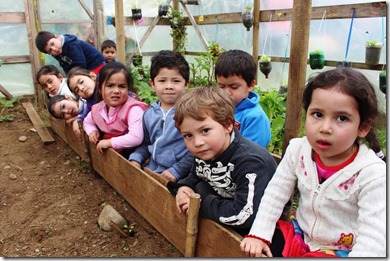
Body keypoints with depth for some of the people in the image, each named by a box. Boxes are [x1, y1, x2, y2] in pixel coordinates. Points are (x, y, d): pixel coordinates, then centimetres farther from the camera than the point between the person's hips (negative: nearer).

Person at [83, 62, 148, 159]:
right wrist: (92, 131, 1)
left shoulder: (133, 109, -23)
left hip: (130, 156, -7)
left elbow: (136, 138, -33)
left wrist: (109, 142, -24)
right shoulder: (97, 109, 0)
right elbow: (87, 122, 22)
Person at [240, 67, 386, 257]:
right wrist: (258, 234, -8)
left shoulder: (373, 174, -23)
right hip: (300, 237, 5)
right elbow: (275, 193, -3)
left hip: (341, 252, -4)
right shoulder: (298, 150, -10)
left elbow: (373, 240, -24)